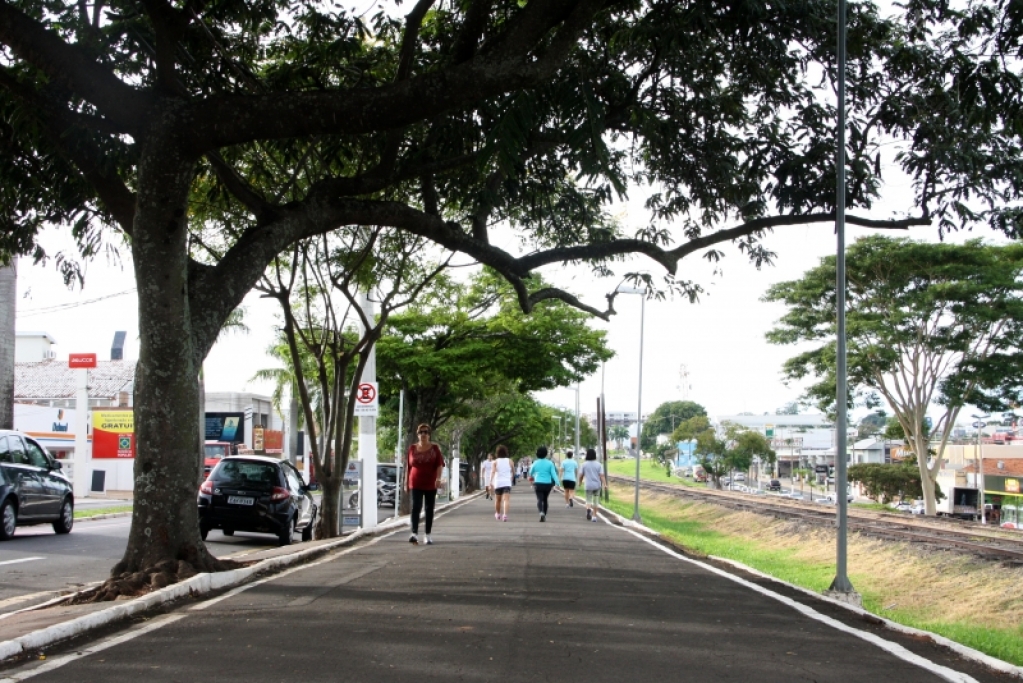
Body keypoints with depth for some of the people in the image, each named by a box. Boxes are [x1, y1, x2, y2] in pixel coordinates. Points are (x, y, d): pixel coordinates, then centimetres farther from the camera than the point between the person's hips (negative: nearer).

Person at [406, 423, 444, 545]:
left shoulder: (434, 448, 1)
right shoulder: (412, 448, 6)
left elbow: (440, 464, -5)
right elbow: (409, 466, 10)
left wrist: (438, 478, -20)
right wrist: (406, 482, 10)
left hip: (430, 484, 0)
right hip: (416, 484, 0)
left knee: (429, 509, 6)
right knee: (416, 507, -13)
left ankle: (428, 535, 13)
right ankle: (414, 534, -23)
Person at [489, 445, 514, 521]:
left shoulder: (495, 462, 3)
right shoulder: (510, 461, 5)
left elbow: (493, 471, -13)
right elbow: (513, 472, 14)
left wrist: (491, 481, -21)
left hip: (498, 483, 1)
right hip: (507, 483, -1)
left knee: (497, 500, 19)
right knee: (506, 500, -13)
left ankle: (497, 514, 36)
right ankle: (505, 514, -33)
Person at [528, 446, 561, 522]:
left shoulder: (535, 463, -1)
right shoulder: (550, 463, -3)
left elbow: (531, 472, 16)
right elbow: (553, 473, -11)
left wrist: (531, 476, 38)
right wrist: (557, 483, -13)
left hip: (538, 484, -1)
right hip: (547, 484, 1)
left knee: (539, 499, -8)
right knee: (545, 499, 18)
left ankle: (541, 512, -35)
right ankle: (544, 516, 23)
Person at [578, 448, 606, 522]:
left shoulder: (584, 464, -3)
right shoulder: (598, 464, -3)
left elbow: (581, 475, 0)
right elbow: (602, 475, -9)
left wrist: (580, 482, 19)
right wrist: (605, 484, -10)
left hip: (588, 485, -1)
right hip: (597, 485, 1)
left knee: (588, 500, 6)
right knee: (596, 501, 15)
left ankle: (588, 509, -25)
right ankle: (594, 516, 17)